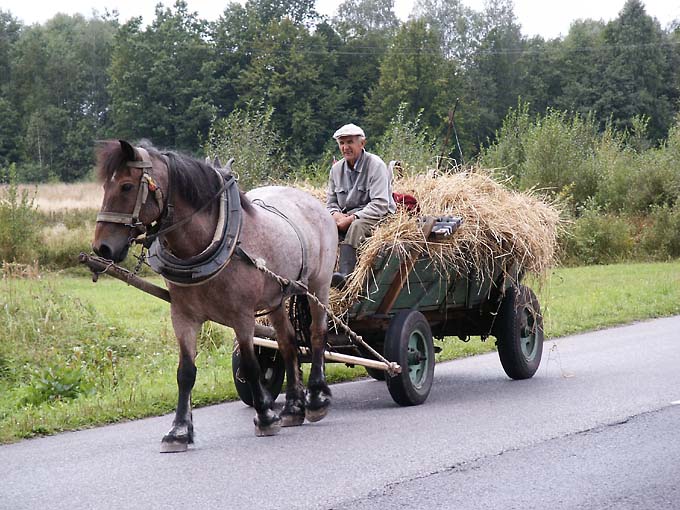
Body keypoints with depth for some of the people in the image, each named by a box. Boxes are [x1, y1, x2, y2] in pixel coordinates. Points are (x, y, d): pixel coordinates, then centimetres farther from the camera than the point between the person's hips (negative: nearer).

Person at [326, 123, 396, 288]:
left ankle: (344, 274, -54)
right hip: (347, 217, 6)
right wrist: (336, 214, -8)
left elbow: (380, 204, -17)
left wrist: (352, 218, -23)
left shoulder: (375, 165, -8)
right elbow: (330, 202, 18)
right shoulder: (336, 169, 12)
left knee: (357, 226, -38)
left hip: (376, 216, -6)